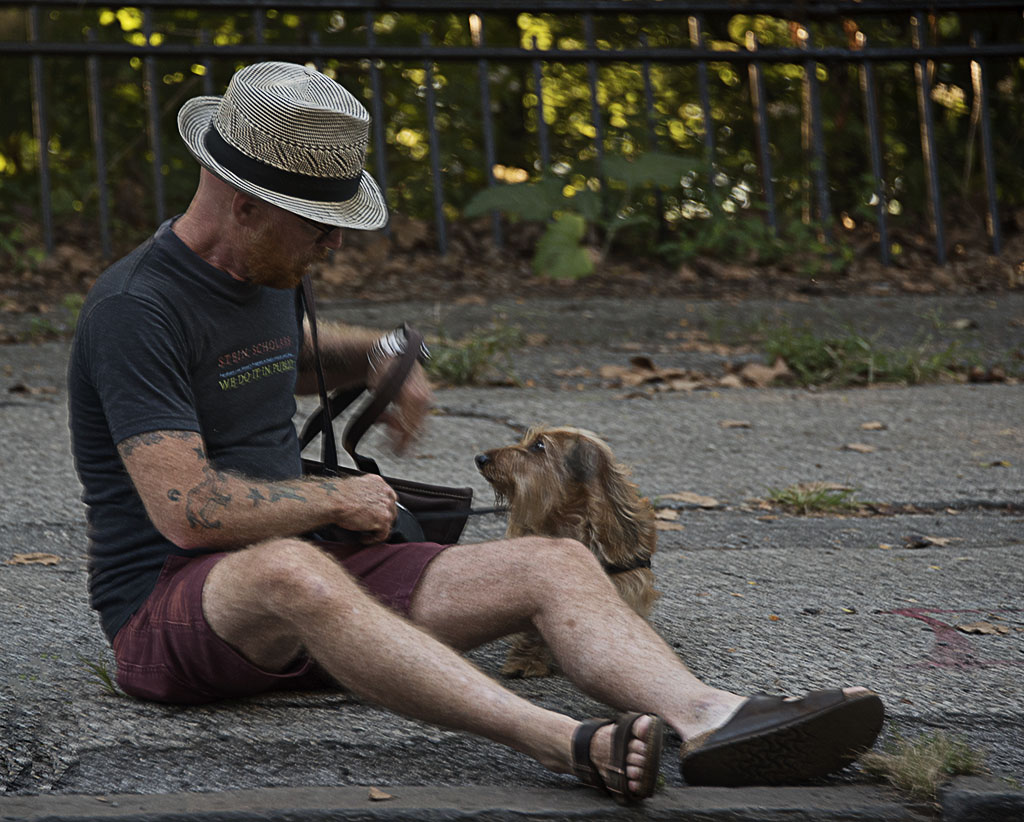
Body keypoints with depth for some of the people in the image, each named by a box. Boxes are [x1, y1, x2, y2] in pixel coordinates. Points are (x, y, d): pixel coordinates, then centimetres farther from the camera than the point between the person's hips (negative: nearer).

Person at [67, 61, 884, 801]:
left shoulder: (264, 277, 14)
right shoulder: (138, 307, -15)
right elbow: (188, 511, -24)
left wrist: (372, 357, 18)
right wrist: (340, 500, -10)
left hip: (304, 573, 9)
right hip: (169, 610, -8)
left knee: (555, 564, -11)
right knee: (290, 571, -44)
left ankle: (708, 719, -42)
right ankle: (570, 747, -60)